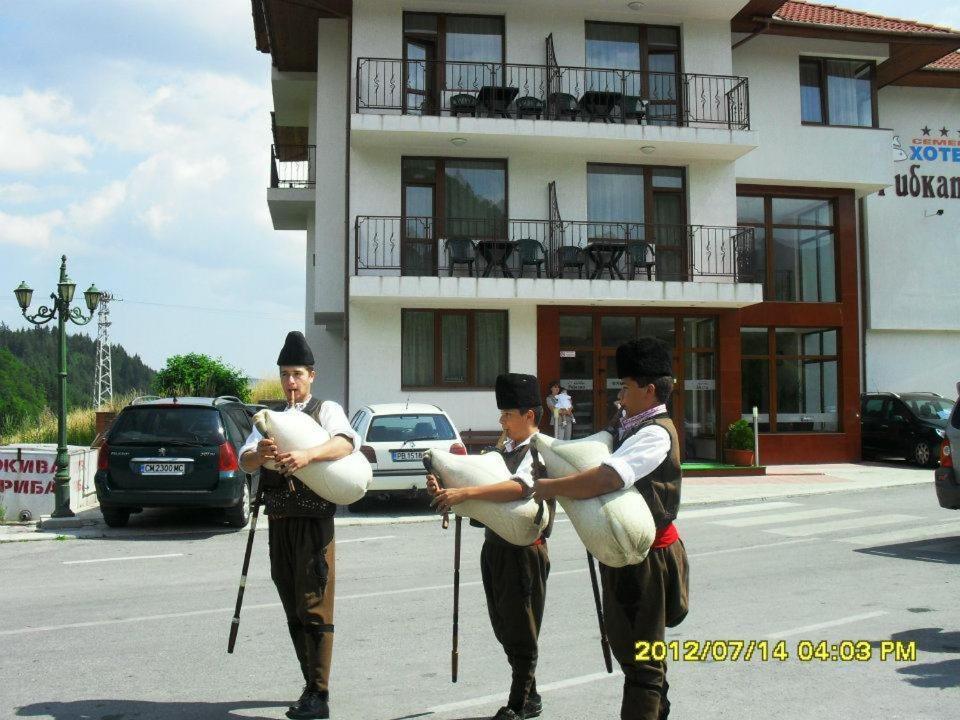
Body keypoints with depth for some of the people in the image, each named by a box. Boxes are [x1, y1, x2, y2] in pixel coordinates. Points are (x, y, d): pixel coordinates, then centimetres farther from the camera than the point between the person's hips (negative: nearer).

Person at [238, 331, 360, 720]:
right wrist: (260, 452, -24)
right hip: (279, 524, 6)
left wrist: (308, 454, -38)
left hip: (314, 522, -6)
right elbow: (245, 461, 0)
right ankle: (311, 685, 25)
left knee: (314, 608, -6)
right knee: (293, 610, 13)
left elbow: (346, 442, -21)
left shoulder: (326, 410, 0)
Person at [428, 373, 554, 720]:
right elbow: (484, 488, 15)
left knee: (520, 631, 3)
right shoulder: (505, 451, 15)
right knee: (503, 627, 16)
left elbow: (521, 486, -31)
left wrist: (465, 492, -37)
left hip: (524, 551, -8)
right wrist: (445, 490, -5)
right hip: (495, 546, 8)